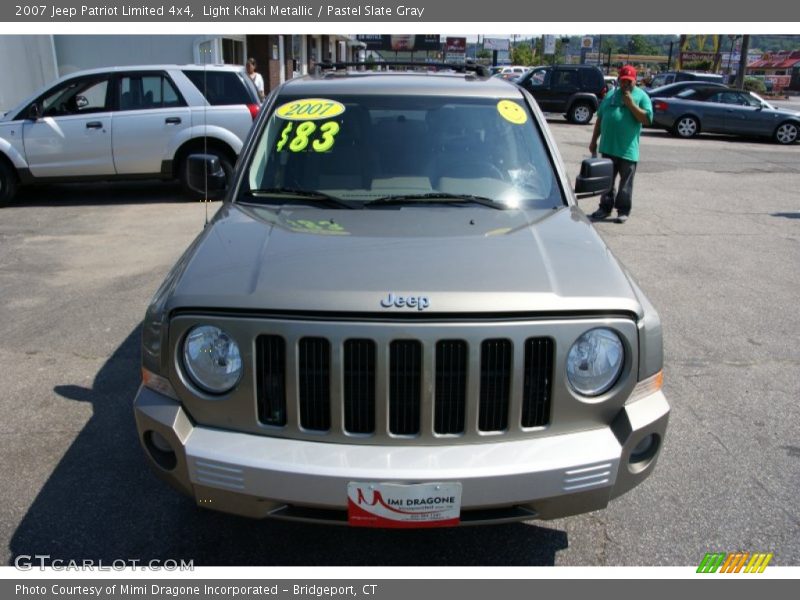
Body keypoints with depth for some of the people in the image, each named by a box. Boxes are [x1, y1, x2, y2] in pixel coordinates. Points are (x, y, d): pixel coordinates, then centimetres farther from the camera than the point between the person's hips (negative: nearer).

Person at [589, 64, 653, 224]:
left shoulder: (642, 96, 0)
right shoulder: (610, 94, 13)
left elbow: (647, 119, -11)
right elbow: (600, 118, 16)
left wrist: (631, 104, -16)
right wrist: (594, 140, 13)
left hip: (627, 150, -4)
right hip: (607, 147, 4)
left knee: (626, 182, 3)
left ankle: (623, 210, 12)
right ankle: (605, 207, 22)